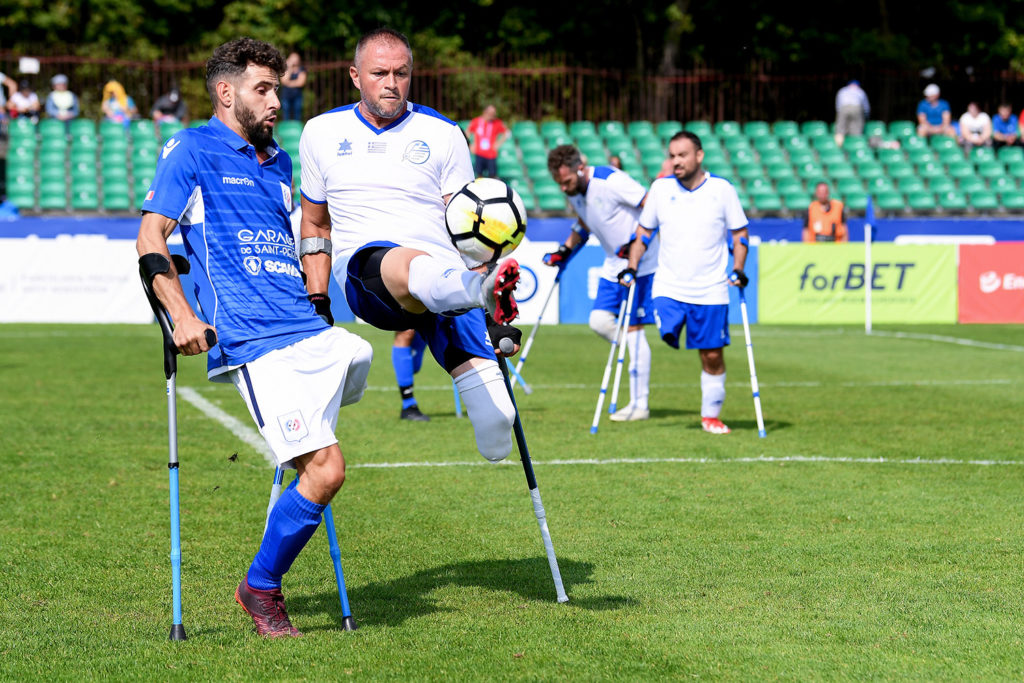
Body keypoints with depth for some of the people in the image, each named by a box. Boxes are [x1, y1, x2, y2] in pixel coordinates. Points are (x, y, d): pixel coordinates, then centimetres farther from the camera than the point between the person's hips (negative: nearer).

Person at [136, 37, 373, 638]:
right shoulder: (192, 150, 3)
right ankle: (261, 588, 5)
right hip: (255, 344, -8)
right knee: (326, 469, -15)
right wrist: (181, 315, -16)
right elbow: (150, 238, -4)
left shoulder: (278, 161, 24)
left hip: (312, 333, 8)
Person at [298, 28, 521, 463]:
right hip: (363, 270, -1)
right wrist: (317, 303, 16)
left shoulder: (443, 135, 12)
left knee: (496, 424, -21)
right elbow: (315, 224, 25)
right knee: (406, 265, -44)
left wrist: (497, 313, -3)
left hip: (447, 274, 1)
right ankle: (480, 290, -73)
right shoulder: (322, 133, 16)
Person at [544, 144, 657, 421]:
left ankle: (640, 404, -1)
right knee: (599, 320, -2)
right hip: (613, 264, 8)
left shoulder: (611, 181, -23)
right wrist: (565, 251, 15)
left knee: (632, 327, -7)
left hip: (640, 264, -8)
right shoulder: (573, 193, 4)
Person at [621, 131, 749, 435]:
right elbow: (644, 231, 13)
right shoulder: (660, 188, 5)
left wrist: (738, 270, -5)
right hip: (668, 285, 1)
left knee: (712, 355, 2)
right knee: (666, 336, -20)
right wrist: (631, 268, 3)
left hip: (710, 289, -1)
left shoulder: (722, 189, 0)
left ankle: (711, 415, 17)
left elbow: (739, 233, 8)